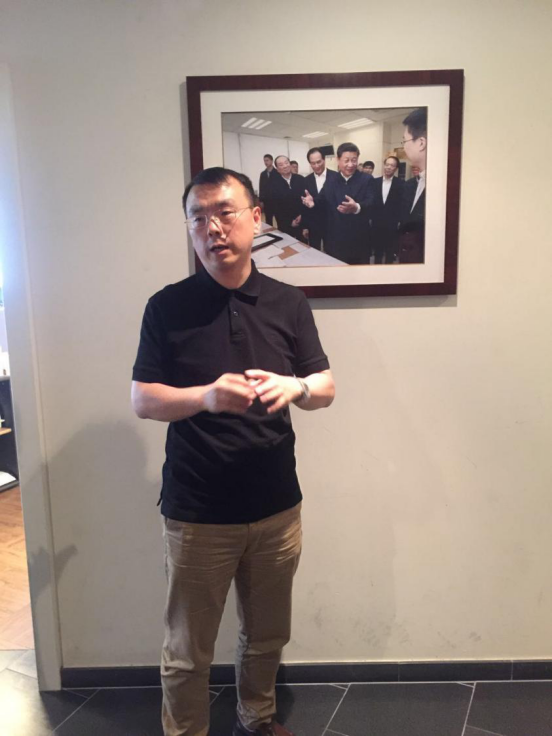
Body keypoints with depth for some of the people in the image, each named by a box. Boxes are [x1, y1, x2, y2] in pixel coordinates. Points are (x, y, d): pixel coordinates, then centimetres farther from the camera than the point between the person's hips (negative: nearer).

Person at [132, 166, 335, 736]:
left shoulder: (288, 303, 1)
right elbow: (142, 400, -6)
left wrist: (294, 387, -21)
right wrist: (205, 396, -26)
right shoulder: (167, 307, -6)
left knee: (267, 636, 23)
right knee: (187, 651, 12)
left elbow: (327, 388, 3)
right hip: (195, 513, -3)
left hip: (277, 507, 3)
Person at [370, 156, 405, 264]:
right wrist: (370, 218, -1)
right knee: (377, 251, 13)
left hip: (392, 225, -2)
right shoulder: (375, 181, 4)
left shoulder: (400, 184, -4)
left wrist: (399, 221, -10)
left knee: (390, 253, 9)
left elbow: (402, 203, -5)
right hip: (377, 224, 2)